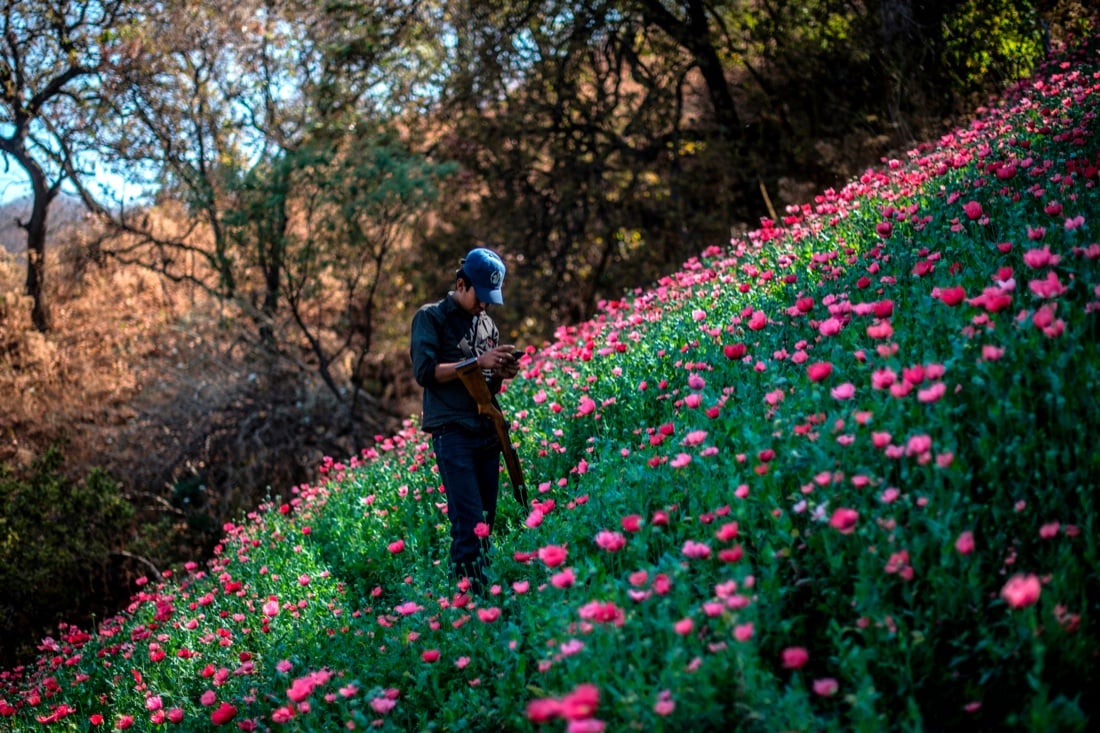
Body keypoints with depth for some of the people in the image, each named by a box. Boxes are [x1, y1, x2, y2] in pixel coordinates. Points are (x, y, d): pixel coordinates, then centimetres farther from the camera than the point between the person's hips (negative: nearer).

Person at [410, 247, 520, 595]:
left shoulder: (487, 324, 19)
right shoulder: (431, 317, 2)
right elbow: (425, 371, -10)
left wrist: (502, 373, 1)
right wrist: (478, 362, -14)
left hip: (488, 432, 6)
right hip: (452, 432, -6)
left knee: (487, 523, 6)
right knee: (470, 524, -14)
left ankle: (484, 592, 12)